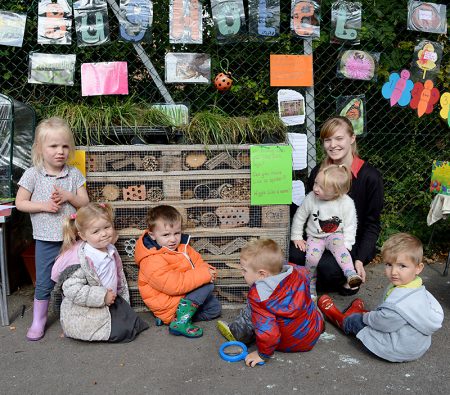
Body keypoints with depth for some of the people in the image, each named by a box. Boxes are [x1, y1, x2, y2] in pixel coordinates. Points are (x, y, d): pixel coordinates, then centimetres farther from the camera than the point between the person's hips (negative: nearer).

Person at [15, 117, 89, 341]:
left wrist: (68, 196, -17)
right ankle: (38, 320, 26)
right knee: (44, 282, 8)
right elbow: (20, 203, -4)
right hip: (46, 239, -1)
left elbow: (85, 203, 1)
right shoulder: (33, 174, -7)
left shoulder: (74, 174, -1)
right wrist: (43, 205, -18)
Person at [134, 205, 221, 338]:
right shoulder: (152, 261, -27)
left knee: (215, 309, 17)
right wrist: (204, 275, -32)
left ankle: (181, 314, 4)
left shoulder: (181, 246, 0)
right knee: (207, 285, -21)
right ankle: (181, 322, -21)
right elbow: (174, 285, -33)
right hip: (167, 305, -9)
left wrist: (207, 270, -15)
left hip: (184, 292, 9)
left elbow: (197, 260, 9)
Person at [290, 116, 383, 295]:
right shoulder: (318, 172, 3)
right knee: (291, 253, -26)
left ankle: (348, 279, 3)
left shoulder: (370, 176, -11)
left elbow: (372, 224, -7)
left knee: (328, 266, -33)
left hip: (353, 245, -3)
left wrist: (360, 260, -17)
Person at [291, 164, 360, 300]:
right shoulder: (311, 198, -11)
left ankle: (351, 274, -41)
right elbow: (299, 217, 2)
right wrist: (296, 237, 4)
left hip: (335, 235, -1)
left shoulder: (347, 203, -14)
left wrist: (346, 245, -16)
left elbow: (350, 226, -6)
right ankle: (311, 286, -3)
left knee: (337, 244, -35)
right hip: (315, 237, 1)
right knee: (312, 256, -24)